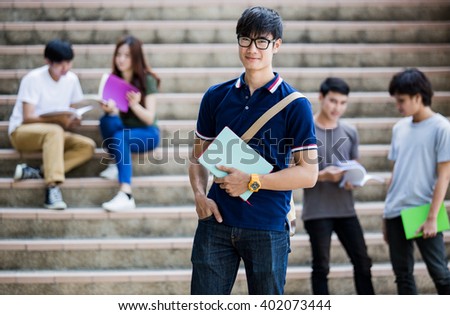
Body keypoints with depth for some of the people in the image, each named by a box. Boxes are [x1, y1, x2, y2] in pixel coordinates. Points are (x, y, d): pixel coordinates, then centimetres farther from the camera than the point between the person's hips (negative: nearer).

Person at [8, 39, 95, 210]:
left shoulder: (72, 79, 1)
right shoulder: (33, 79, -16)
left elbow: (74, 110, 10)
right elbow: (28, 117, -20)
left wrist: (72, 120, -16)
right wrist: (59, 119, -34)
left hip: (53, 132, 6)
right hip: (22, 131, -6)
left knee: (87, 146, -19)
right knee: (54, 131, -38)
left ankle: (37, 173, -27)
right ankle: (52, 188, -44)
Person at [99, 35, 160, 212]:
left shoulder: (147, 80, -8)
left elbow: (149, 118, -12)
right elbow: (114, 113, -6)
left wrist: (134, 105, -32)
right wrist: (110, 109, -29)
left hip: (146, 134, -3)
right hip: (122, 131, 3)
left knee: (120, 137, -37)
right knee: (107, 121, -31)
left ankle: (126, 195, -46)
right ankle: (116, 162, -16)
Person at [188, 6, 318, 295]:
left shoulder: (294, 104, -3)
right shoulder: (216, 97, 9)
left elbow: (308, 173, -7)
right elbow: (199, 155, 16)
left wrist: (251, 182, -14)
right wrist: (200, 195, -2)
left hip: (268, 228, -3)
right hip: (217, 222, 3)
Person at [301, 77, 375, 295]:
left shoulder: (350, 132, 7)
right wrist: (323, 175, -22)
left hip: (346, 209, 4)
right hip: (317, 211, -4)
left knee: (363, 262, 6)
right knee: (321, 267, 3)